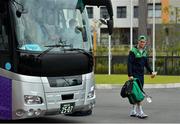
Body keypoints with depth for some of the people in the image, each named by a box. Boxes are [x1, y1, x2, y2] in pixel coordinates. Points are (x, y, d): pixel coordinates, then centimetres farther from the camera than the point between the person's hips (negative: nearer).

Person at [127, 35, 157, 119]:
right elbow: (129, 64, -14)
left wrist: (151, 72, 8)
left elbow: (146, 64, 21)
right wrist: (130, 75, -22)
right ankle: (140, 112, -13)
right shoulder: (133, 51, -9)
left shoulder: (144, 52, 13)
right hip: (135, 75, -7)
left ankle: (133, 111, 17)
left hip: (141, 75, 7)